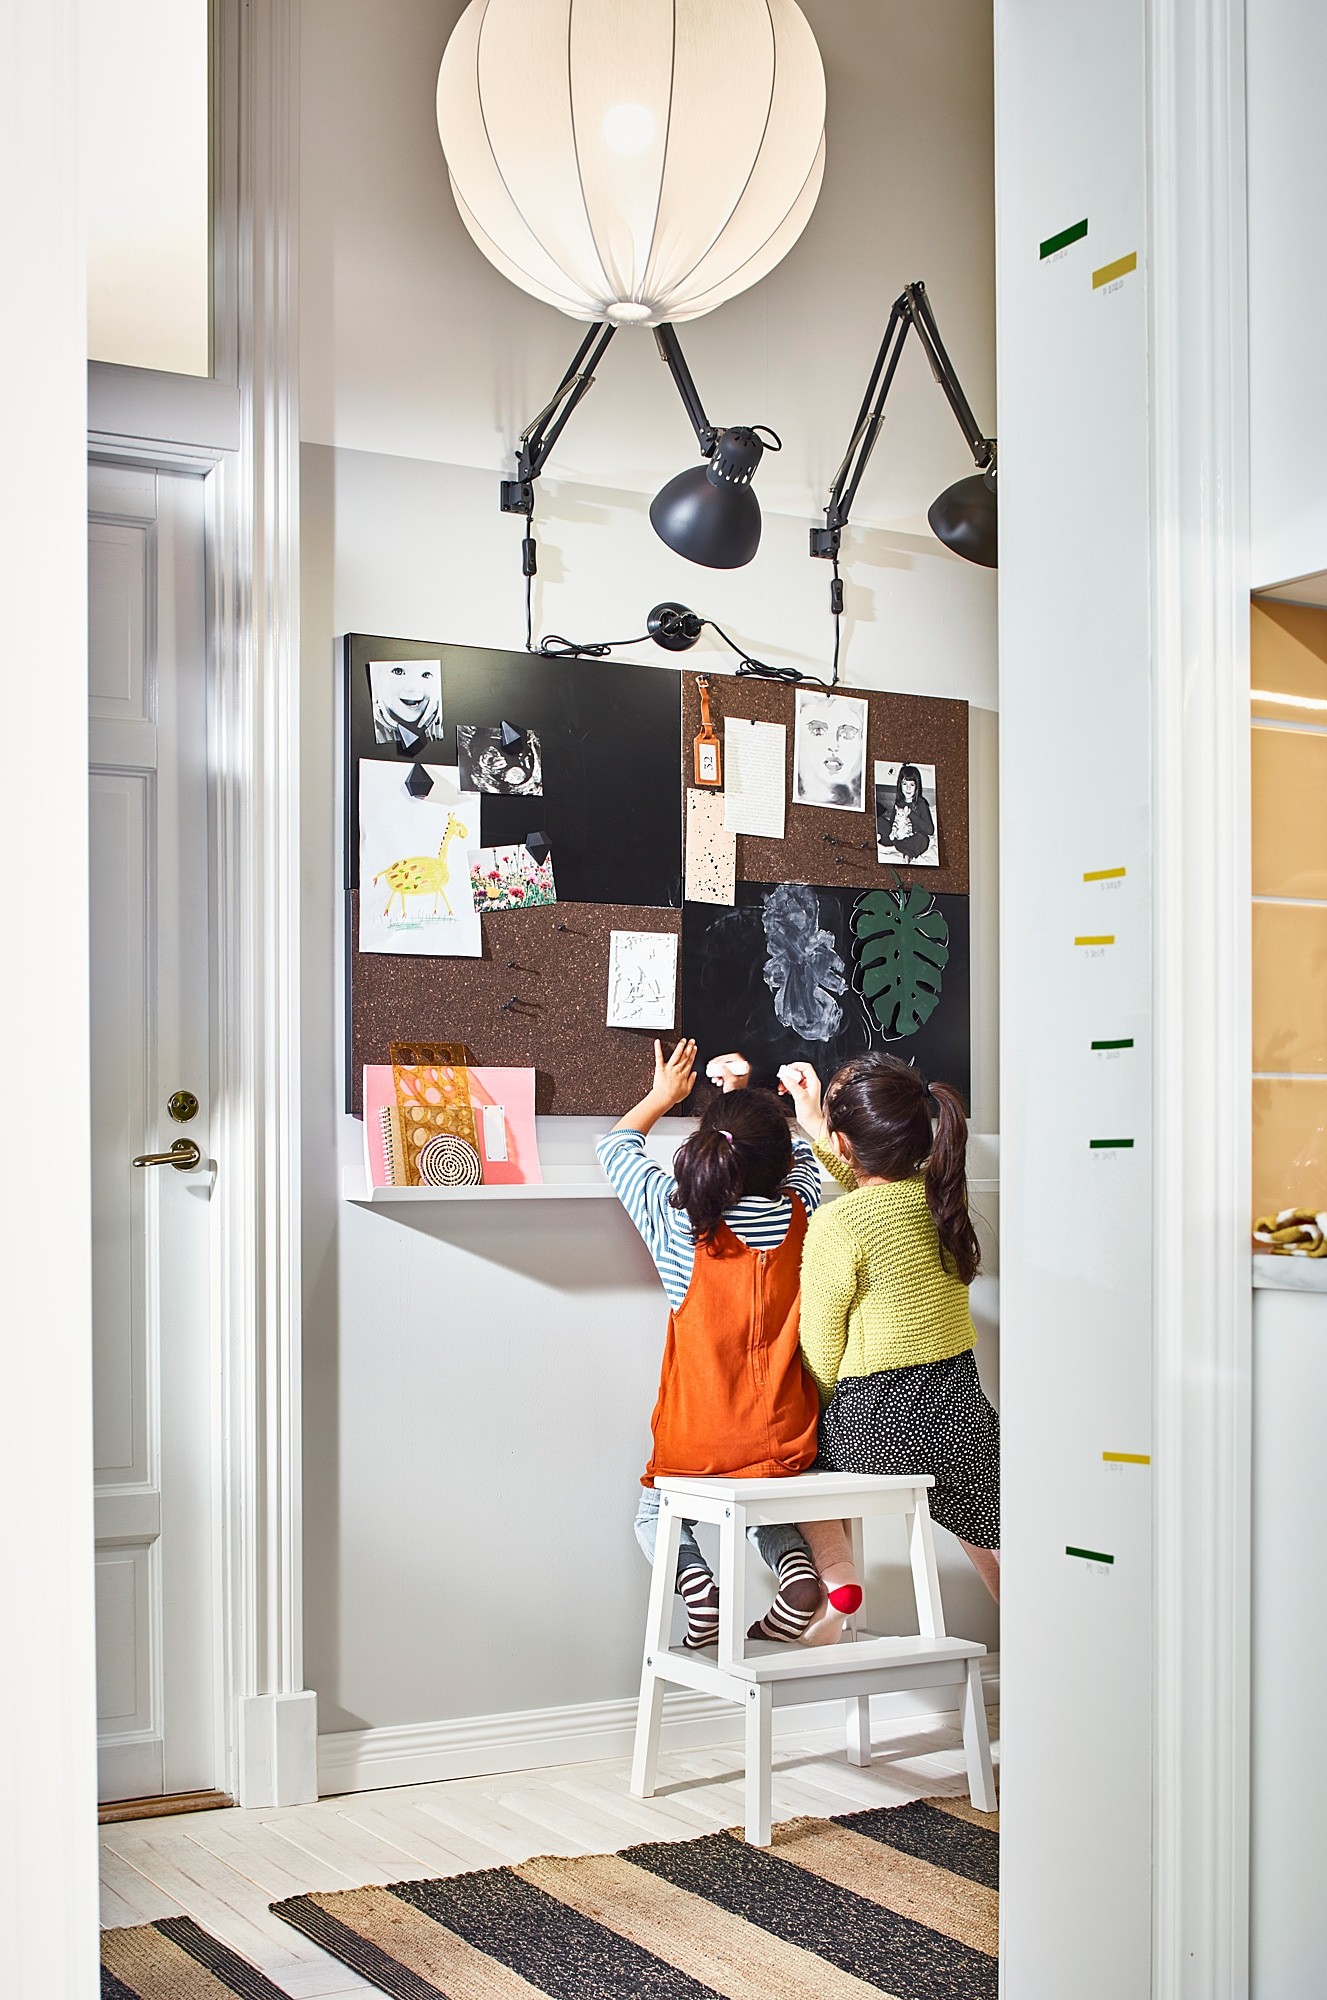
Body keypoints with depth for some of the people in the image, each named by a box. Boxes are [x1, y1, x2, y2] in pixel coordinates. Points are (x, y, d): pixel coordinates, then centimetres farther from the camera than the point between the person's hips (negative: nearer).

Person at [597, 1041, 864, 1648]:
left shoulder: (682, 1222, -13)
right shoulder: (801, 1215, -8)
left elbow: (615, 1145, 7)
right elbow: (797, 1159, 19)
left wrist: (664, 1095, 22)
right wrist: (745, 1096, 20)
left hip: (697, 1449, -2)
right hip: (786, 1443, 2)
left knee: (655, 1515, 28)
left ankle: (696, 1587, -2)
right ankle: (796, 1569, 2)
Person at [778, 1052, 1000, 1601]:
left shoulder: (836, 1225, -17)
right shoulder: (945, 1190, -1)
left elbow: (819, 1355, -9)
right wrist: (815, 1128, 22)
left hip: (875, 1431, -4)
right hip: (962, 1415, 4)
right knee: (996, 1536, 27)